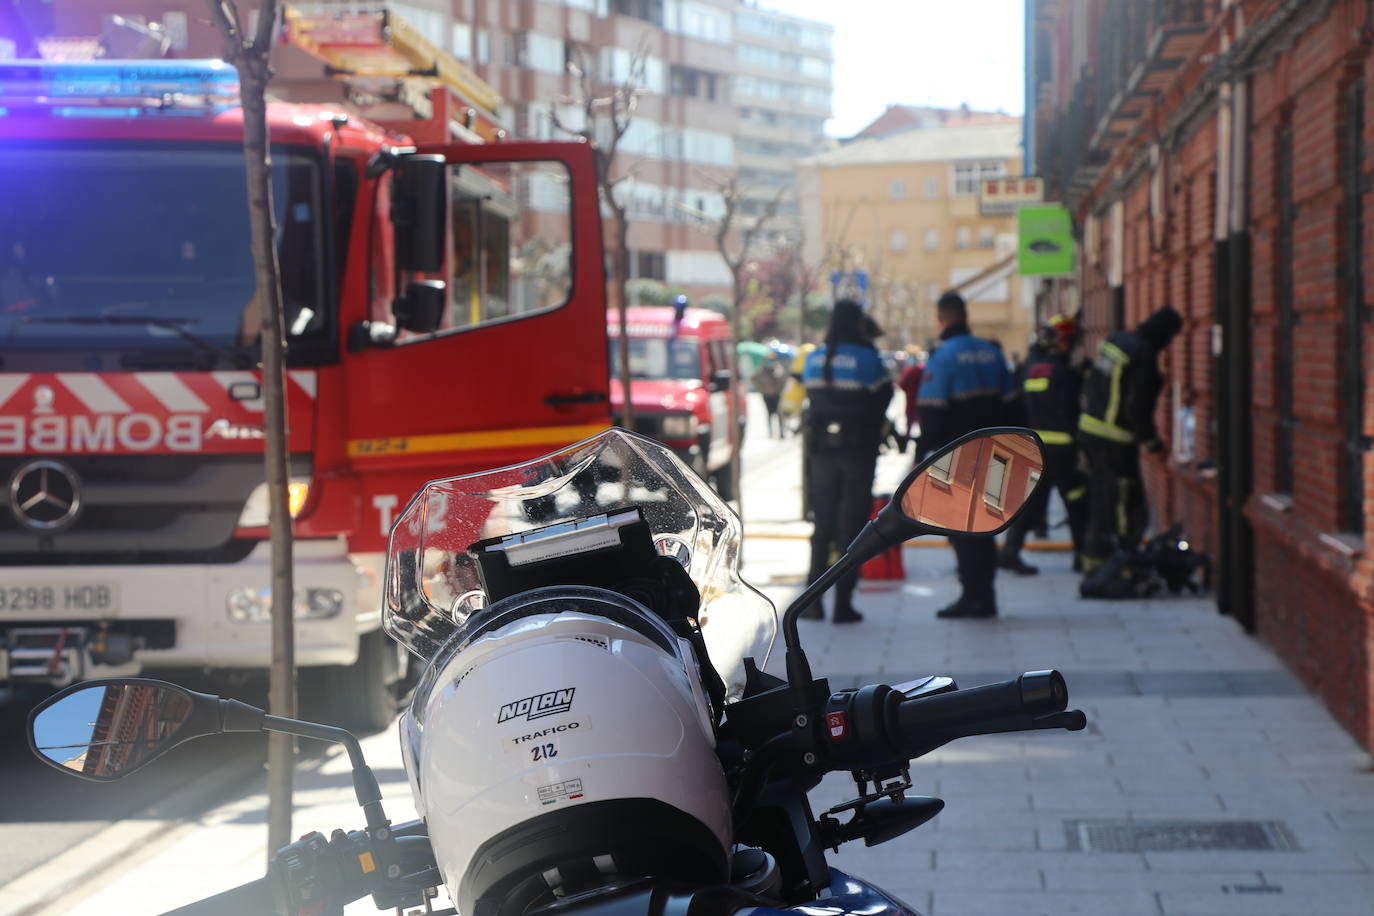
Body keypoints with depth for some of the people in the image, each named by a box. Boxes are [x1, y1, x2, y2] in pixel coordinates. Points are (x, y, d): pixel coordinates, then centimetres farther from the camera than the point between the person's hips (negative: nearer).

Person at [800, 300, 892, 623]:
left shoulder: (814, 358, 2)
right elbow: (884, 397, -4)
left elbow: (811, 397, 8)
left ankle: (813, 600, 11)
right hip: (858, 449, -4)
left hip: (821, 448, 4)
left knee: (822, 524, 13)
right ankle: (843, 603, 0)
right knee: (851, 524, 2)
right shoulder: (866, 358, -12)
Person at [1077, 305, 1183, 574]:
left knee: (1099, 499, 17)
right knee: (1126, 504, -4)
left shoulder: (1114, 340, 9)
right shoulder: (1144, 355, -17)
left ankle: (1093, 558, 23)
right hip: (1116, 441, -9)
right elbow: (1137, 407, -19)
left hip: (1089, 429, 9)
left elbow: (1089, 387, 17)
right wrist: (1152, 441, -8)